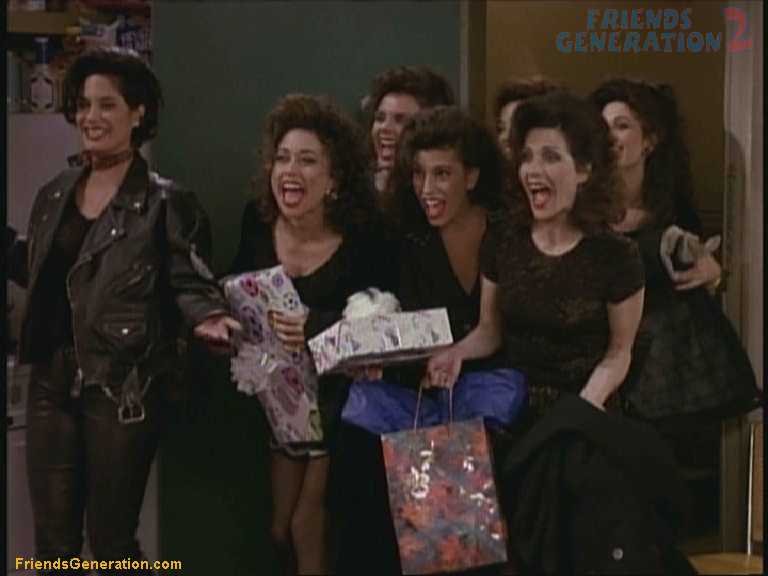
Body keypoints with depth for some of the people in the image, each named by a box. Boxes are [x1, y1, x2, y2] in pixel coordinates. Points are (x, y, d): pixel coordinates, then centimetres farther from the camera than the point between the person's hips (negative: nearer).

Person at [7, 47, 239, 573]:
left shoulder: (165, 202, -7)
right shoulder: (55, 195, 11)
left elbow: (190, 281, -9)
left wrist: (207, 317, -28)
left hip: (123, 387, -5)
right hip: (52, 380, 6)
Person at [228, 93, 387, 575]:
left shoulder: (361, 242, -22)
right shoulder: (258, 223, -9)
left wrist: (316, 328, -34)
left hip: (337, 392, -5)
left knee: (308, 528, 1)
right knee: (282, 530, 13)